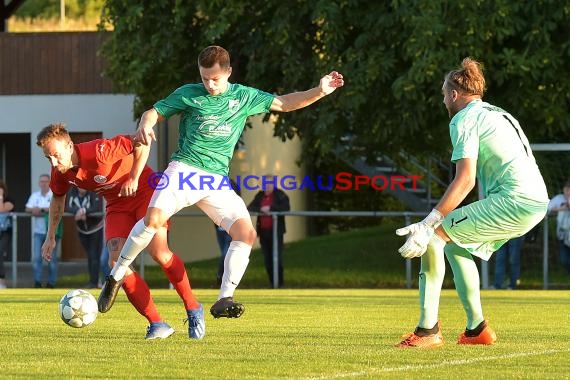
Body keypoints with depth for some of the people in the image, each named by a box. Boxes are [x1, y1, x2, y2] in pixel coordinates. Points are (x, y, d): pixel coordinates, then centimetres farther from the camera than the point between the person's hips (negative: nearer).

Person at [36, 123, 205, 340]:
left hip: (145, 191, -6)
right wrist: (50, 237, 15)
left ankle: (193, 309, -6)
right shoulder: (61, 172, -7)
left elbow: (141, 143, -24)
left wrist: (134, 178, -29)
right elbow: (58, 198, 15)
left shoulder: (97, 152, -30)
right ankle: (157, 325, -12)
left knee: (158, 251, -25)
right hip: (117, 205, 6)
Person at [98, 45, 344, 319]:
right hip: (184, 170, -3)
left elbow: (284, 103, 16)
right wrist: (145, 126, -18)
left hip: (217, 179, 4)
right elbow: (155, 112, 6)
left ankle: (224, 301, -11)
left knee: (246, 233, -15)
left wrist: (319, 91, 4)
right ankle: (115, 278, -11)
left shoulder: (244, 97, 12)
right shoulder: (189, 94, 5)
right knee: (154, 218, -27)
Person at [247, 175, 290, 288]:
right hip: (263, 231, 5)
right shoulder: (260, 195, 13)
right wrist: (261, 210, -14)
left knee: (277, 257, -9)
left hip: (276, 231, -5)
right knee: (267, 259, 5)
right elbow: (250, 208, 5)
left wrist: (270, 208, -19)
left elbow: (286, 208, -16)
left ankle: (280, 283, -4)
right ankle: (272, 282, 12)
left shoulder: (280, 195, -1)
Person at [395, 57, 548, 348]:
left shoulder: (464, 119, -2)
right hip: (537, 202, 9)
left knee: (433, 237, -7)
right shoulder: (499, 115, 26)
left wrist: (428, 224, -16)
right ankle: (477, 329, 22)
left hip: (513, 200, -9)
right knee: (456, 246, 23)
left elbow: (466, 179, -14)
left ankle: (428, 329, -12)